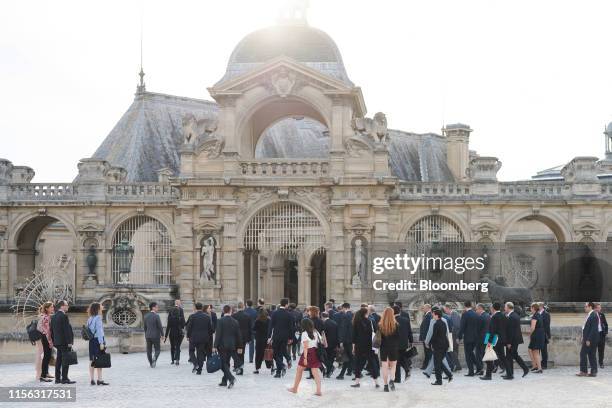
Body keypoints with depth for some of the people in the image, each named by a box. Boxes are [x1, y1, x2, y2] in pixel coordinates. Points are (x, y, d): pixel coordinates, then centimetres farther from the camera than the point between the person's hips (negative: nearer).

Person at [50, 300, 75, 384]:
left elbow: (52, 330, 16)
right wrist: (69, 342, -16)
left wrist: (53, 341, 21)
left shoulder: (54, 317, 11)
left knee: (58, 360, 12)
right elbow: (67, 329, -18)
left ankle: (57, 378, 15)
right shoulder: (64, 316, -16)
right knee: (65, 360, -5)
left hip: (57, 341, 9)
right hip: (65, 342, -9)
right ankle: (64, 378, -5)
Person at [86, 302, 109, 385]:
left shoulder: (90, 319, 11)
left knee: (92, 360, 8)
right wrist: (101, 343, -16)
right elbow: (99, 331, -15)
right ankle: (99, 379, -7)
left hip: (91, 341, 8)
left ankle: (92, 379, 9)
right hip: (97, 340, -8)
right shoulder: (98, 318, -11)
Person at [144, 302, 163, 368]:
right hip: (156, 336, -5)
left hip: (148, 336, 5)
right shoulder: (156, 316, -12)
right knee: (157, 350, 4)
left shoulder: (146, 316, 6)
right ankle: (154, 358, -22)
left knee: (149, 350, 10)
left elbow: (145, 327, 13)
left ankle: (151, 364, 9)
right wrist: (162, 334, -3)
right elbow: (160, 326, -13)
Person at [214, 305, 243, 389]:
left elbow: (218, 334, -14)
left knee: (224, 364, -3)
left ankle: (231, 378, -23)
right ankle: (224, 381, 19)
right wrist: (239, 347, 14)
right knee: (226, 363, 15)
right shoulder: (235, 322, 5)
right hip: (232, 346, 5)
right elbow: (238, 335, 8)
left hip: (222, 345, -5)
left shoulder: (220, 321, -9)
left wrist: (215, 346, -12)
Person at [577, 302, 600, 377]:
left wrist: (588, 339, -22)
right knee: (591, 355, 10)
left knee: (583, 353, -5)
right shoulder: (590, 315, 14)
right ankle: (593, 372, 11)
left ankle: (584, 371, -2)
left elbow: (593, 328, -21)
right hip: (589, 338, 10)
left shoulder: (593, 315, -16)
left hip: (590, 339, -10)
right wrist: (584, 337, 16)